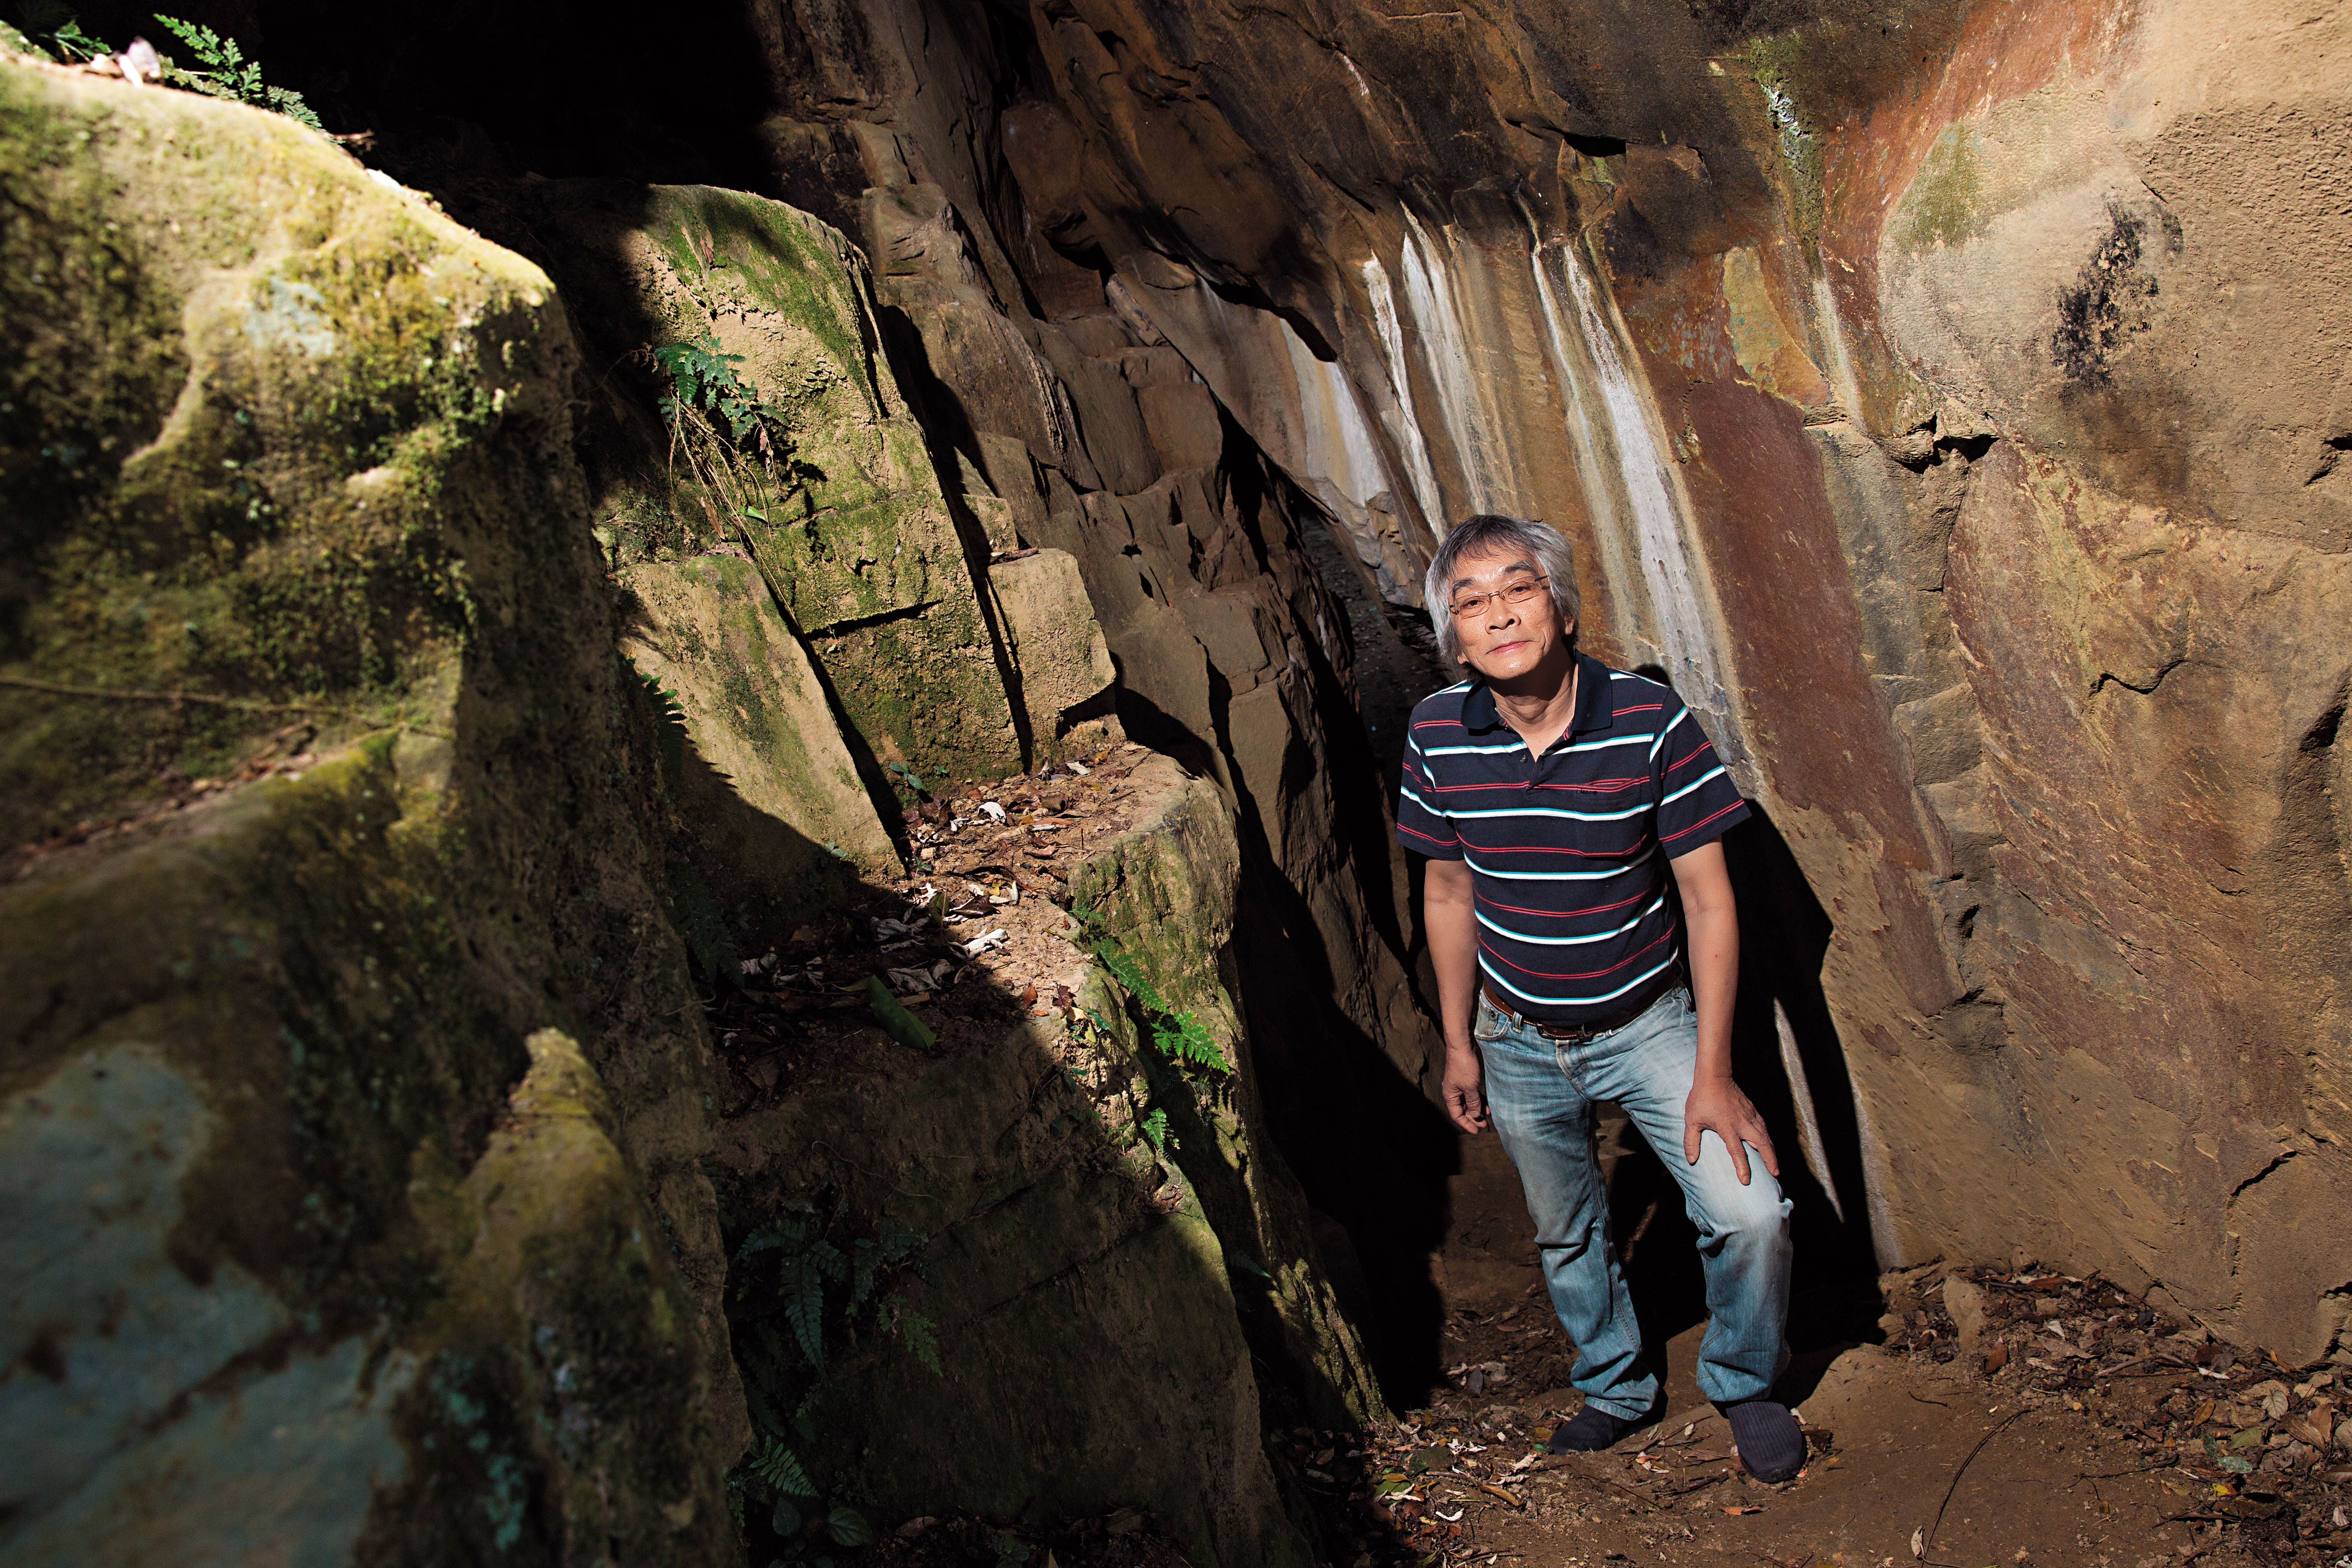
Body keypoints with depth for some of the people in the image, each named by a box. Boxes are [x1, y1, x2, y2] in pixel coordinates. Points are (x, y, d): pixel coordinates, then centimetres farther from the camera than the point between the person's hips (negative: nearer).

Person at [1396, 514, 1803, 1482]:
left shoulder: (1650, 722, -21)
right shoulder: (1438, 734, -13)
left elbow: (1707, 900, -15)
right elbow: (1448, 893, 1)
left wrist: (1712, 1072, -15)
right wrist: (1459, 1044, 5)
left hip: (1647, 1025, -2)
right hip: (1518, 1040, 3)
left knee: (1748, 1213, -14)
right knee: (1566, 1236, 19)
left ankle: (1743, 1383, 18)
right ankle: (1616, 1391, 47)